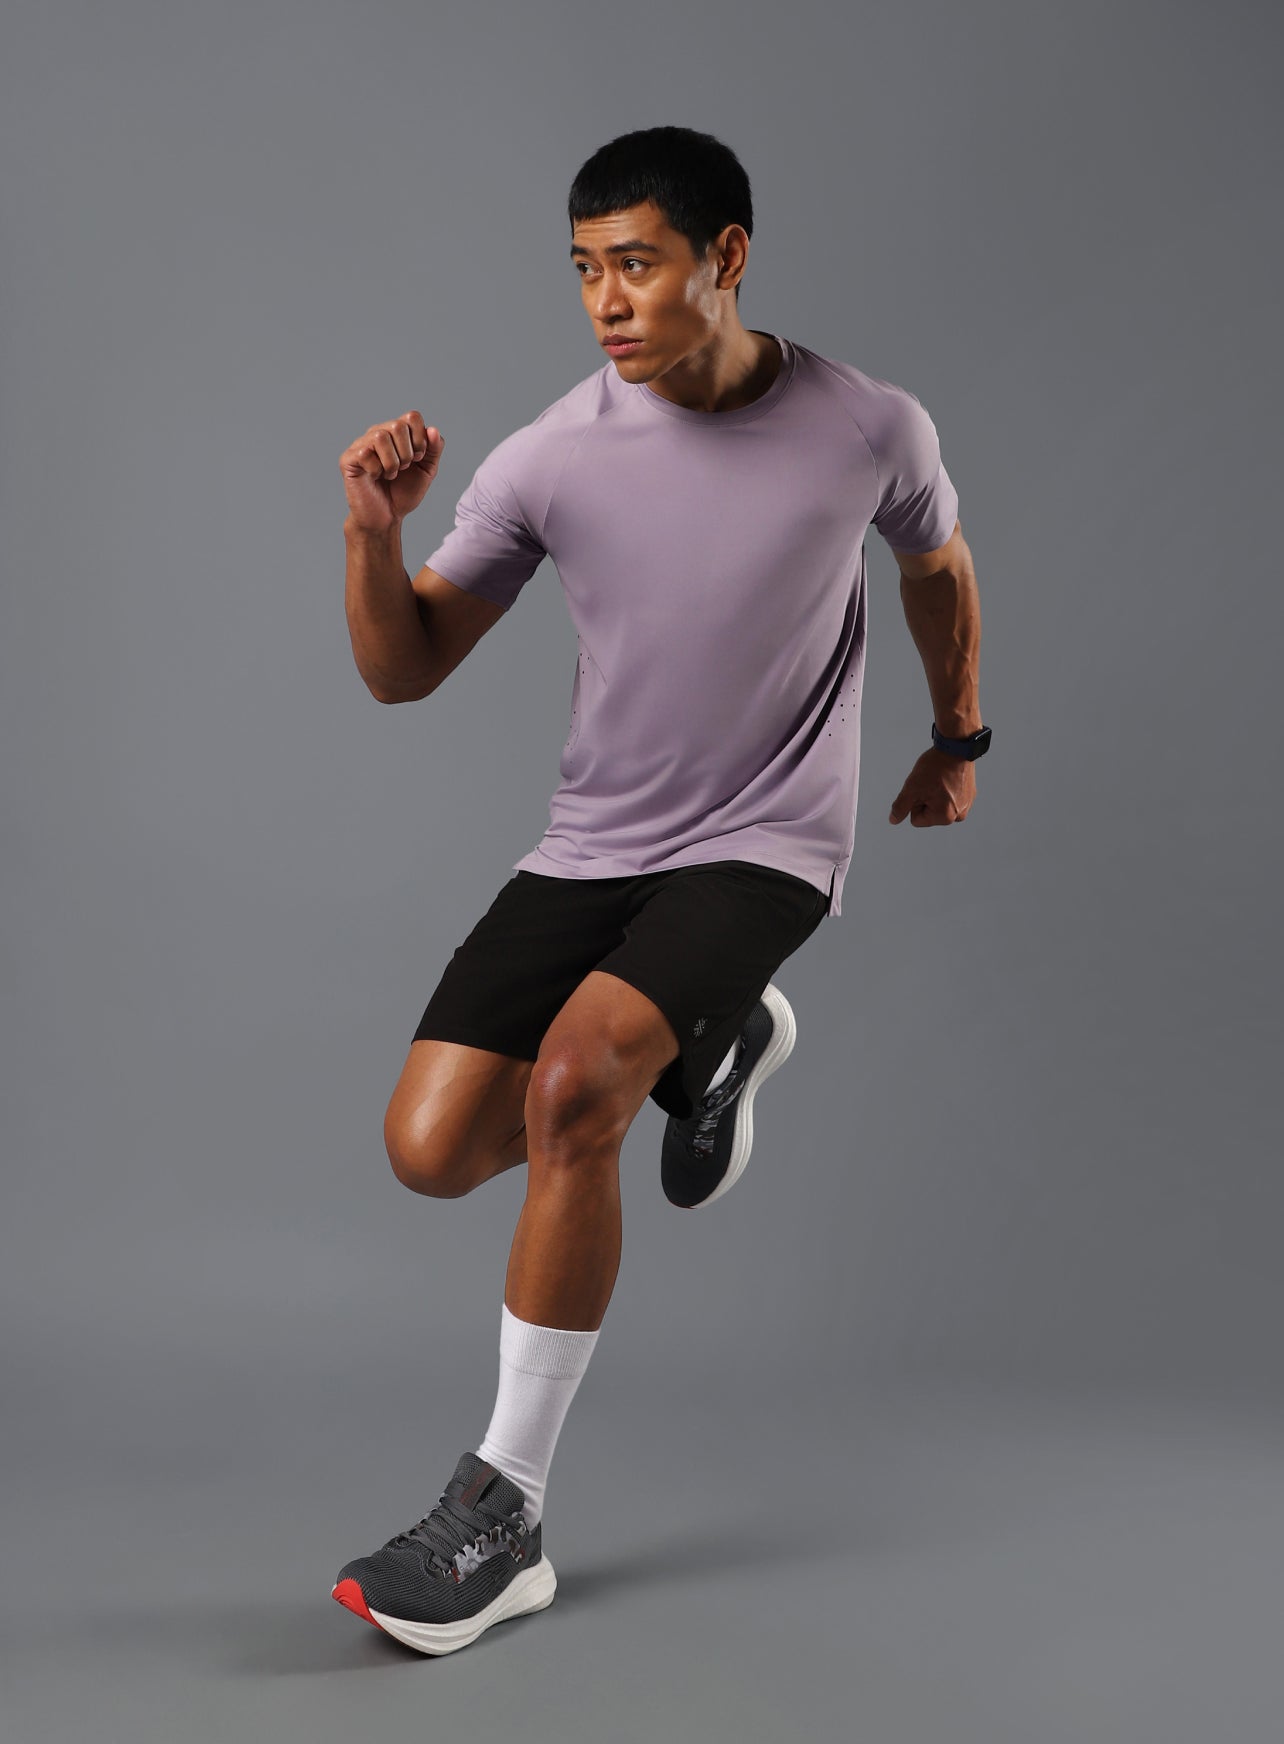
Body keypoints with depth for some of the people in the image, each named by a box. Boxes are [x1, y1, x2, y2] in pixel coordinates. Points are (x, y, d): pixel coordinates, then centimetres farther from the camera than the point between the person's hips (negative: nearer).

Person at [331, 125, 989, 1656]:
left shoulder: (867, 427, -7)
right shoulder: (549, 458, -7)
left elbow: (938, 566, 16)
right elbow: (404, 673, -2)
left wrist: (958, 741, 26)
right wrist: (375, 534, -21)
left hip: (764, 846, -3)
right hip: (591, 846, 3)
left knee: (570, 1082, -27)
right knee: (432, 1148, -6)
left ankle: (503, 1515, -14)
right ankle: (703, 1045, 24)